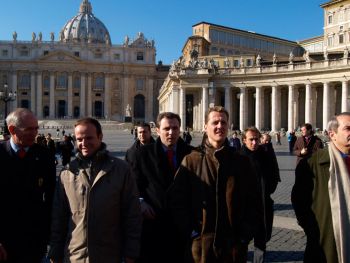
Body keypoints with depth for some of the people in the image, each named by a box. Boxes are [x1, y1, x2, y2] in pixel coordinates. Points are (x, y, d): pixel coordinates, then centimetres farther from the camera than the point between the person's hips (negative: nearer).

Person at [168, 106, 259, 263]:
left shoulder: (242, 162, 5)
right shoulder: (191, 161, -1)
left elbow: (252, 201, 8)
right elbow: (177, 200, -1)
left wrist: (245, 234, 0)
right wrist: (190, 231, -6)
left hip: (234, 244, 2)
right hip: (200, 244, -1)